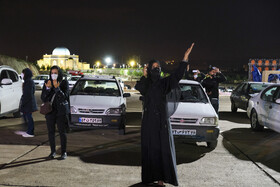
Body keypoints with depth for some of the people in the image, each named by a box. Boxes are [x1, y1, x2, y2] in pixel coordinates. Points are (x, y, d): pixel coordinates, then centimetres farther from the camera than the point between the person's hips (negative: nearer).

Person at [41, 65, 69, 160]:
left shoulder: (64, 83, -3)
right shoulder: (47, 82, 5)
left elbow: (65, 97, -14)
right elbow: (43, 98, -1)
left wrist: (57, 88, -25)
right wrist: (48, 88, -15)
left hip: (61, 110, -3)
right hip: (50, 110, 3)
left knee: (62, 132, -2)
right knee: (51, 132, 7)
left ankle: (64, 152, 6)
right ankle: (53, 151, 20)